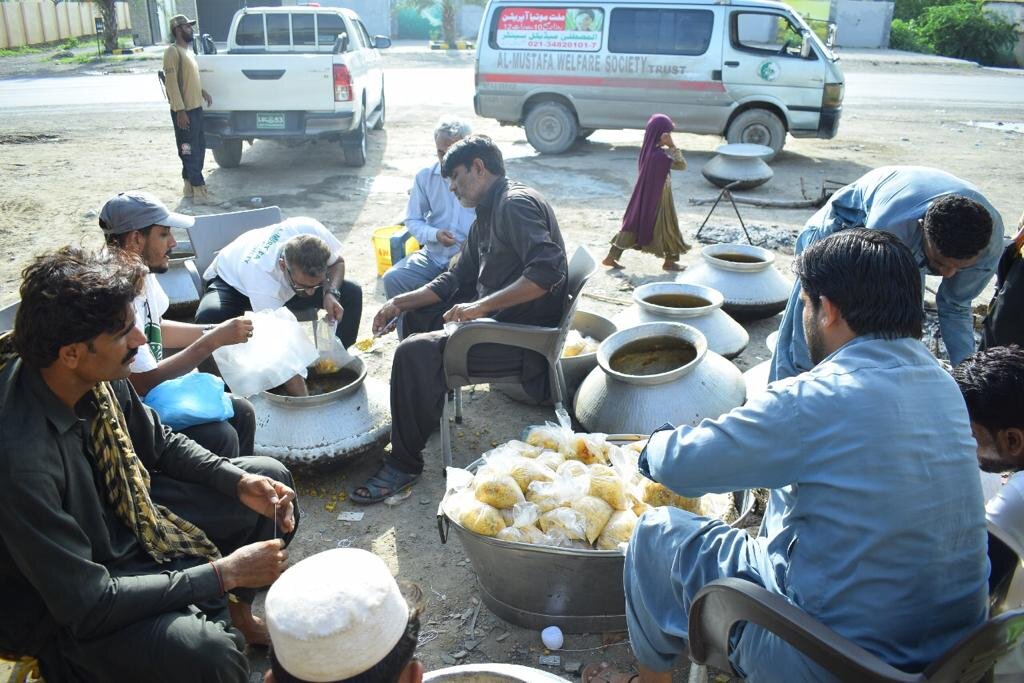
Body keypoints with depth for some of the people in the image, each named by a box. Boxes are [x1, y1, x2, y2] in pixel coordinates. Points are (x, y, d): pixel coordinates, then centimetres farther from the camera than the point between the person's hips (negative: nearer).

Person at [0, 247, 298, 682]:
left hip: (126, 524, 8)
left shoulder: (98, 379, -14)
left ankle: (231, 610, 26)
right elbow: (86, 603, -30)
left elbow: (160, 443, 6)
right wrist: (223, 573, -25)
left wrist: (239, 482, -9)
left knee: (270, 479, 10)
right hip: (64, 609, -7)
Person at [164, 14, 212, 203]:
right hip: (184, 110, -9)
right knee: (189, 150, -4)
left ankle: (189, 184, 23)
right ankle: (198, 188, -1)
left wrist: (202, 91, 14)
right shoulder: (173, 52, -14)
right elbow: (171, 82, -19)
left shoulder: (188, 50, 15)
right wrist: (180, 110, -23)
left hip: (196, 107, 10)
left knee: (199, 147, 14)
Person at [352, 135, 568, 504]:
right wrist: (401, 302, 9)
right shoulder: (487, 214, 17)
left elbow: (547, 270, -30)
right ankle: (429, 410, 31)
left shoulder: (516, 204, -16)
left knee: (415, 353, -23)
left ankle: (404, 463, -9)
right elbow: (457, 279, 20)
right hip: (495, 318, 11)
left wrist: (481, 306, -28)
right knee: (418, 313, 23)